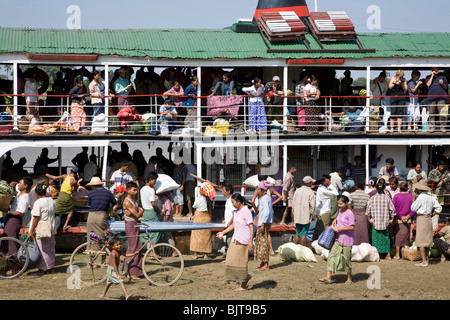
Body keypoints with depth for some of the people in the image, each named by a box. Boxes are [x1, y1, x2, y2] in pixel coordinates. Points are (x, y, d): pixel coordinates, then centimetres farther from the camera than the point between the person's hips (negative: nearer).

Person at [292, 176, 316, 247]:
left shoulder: (297, 191, 7)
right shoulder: (310, 192, -11)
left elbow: (293, 203, 12)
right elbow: (312, 206, -11)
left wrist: (294, 214, 21)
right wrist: (313, 216, 0)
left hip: (297, 217, 5)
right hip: (306, 217, -5)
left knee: (297, 233, 14)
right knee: (304, 234, -1)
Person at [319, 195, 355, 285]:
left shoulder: (350, 214, -14)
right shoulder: (340, 210, 10)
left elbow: (352, 227, -21)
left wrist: (339, 228, -22)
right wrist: (335, 220, 13)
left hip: (347, 239, -7)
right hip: (338, 238, 7)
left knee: (346, 258, 3)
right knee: (332, 255, -2)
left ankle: (349, 278, 20)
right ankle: (328, 278, -4)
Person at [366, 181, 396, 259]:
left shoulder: (372, 198, -5)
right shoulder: (387, 198, -5)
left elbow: (368, 210, -2)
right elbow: (392, 209, -3)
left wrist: (369, 218, 11)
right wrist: (392, 219, 9)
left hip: (375, 221, -1)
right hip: (385, 221, 1)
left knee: (375, 238, 6)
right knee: (386, 237, 10)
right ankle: (388, 255, 12)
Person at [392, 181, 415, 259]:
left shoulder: (396, 196, -8)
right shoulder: (411, 196, -1)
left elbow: (394, 208, -11)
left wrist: (400, 216, -6)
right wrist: (408, 216, -6)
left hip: (398, 220, -2)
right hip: (408, 221, 2)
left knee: (398, 236, 3)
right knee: (406, 236, 11)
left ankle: (397, 254, 3)